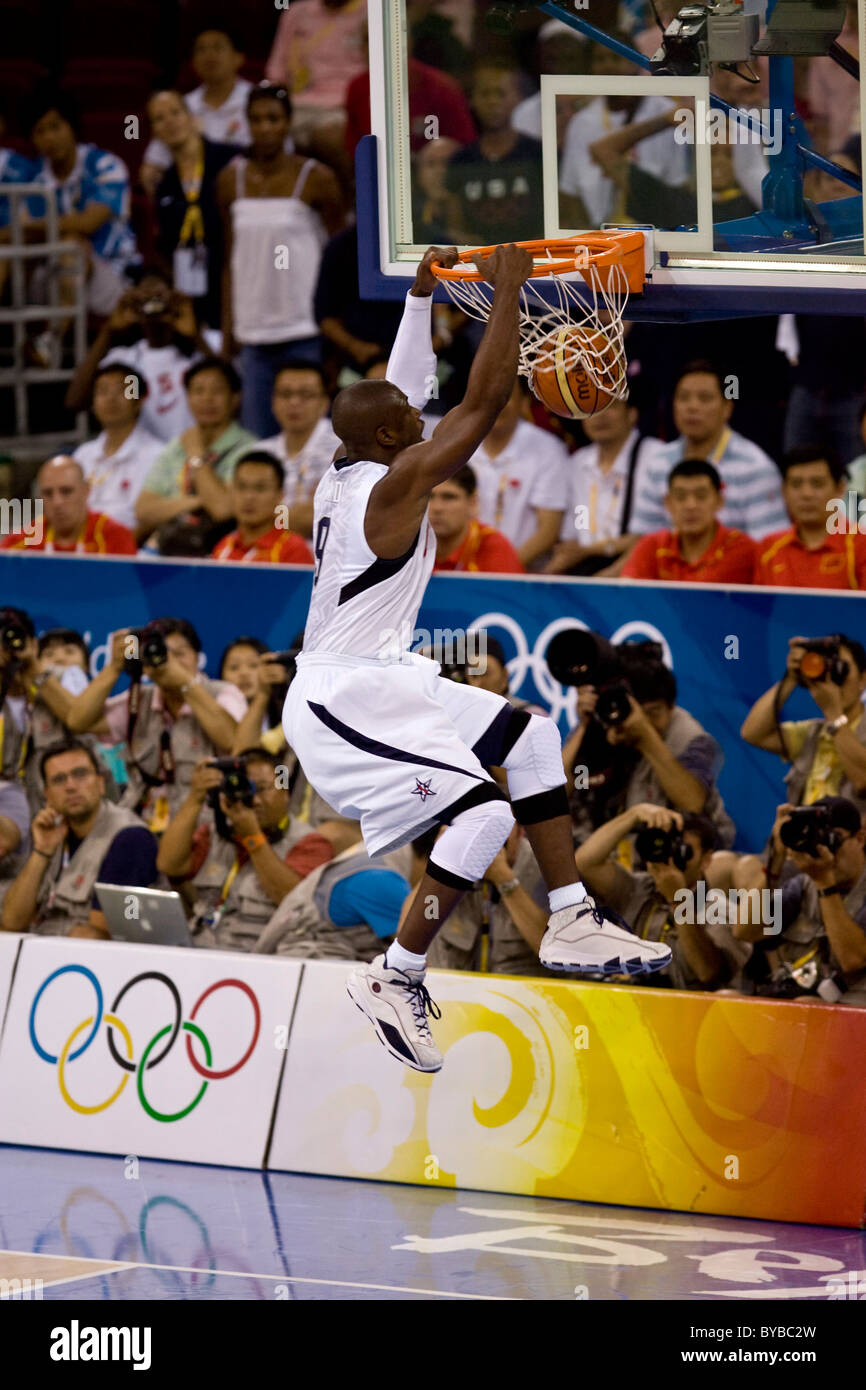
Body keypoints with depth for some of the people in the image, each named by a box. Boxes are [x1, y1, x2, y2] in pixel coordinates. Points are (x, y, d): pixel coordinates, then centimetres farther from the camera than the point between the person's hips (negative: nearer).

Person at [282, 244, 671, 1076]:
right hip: (344, 700, -10)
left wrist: (422, 296, 27)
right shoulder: (397, 482, -18)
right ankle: (394, 979, -11)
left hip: (371, 680, 10)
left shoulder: (347, 473, 8)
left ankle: (570, 922, 14)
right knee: (484, 812, -18)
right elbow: (485, 399, -18)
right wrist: (507, 289, -11)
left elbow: (404, 386, 25)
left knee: (528, 737, 15)